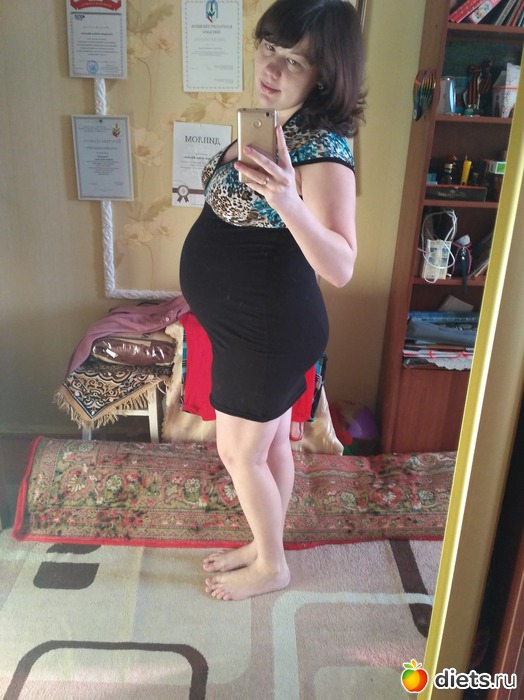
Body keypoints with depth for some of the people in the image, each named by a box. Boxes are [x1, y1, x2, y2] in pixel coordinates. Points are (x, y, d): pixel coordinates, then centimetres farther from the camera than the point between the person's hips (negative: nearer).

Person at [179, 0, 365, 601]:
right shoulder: (269, 124, 5)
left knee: (240, 452, 9)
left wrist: (288, 200, -46)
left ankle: (271, 567, 34)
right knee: (271, 442, 22)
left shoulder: (322, 150, -23)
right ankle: (266, 544, 44)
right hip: (250, 324, 9)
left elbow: (340, 268, -33)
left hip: (269, 330, -9)